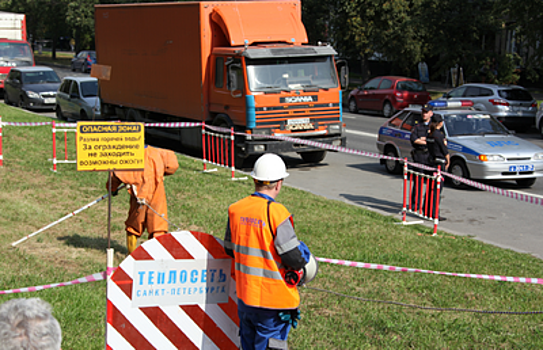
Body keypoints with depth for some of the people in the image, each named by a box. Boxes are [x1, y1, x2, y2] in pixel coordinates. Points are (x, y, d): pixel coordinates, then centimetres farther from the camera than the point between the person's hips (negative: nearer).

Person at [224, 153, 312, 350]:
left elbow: (230, 250, 12)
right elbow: (295, 259, -18)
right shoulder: (276, 213, -19)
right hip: (273, 299, -6)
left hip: (245, 295, 6)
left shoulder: (235, 210, -1)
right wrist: (304, 251, 4)